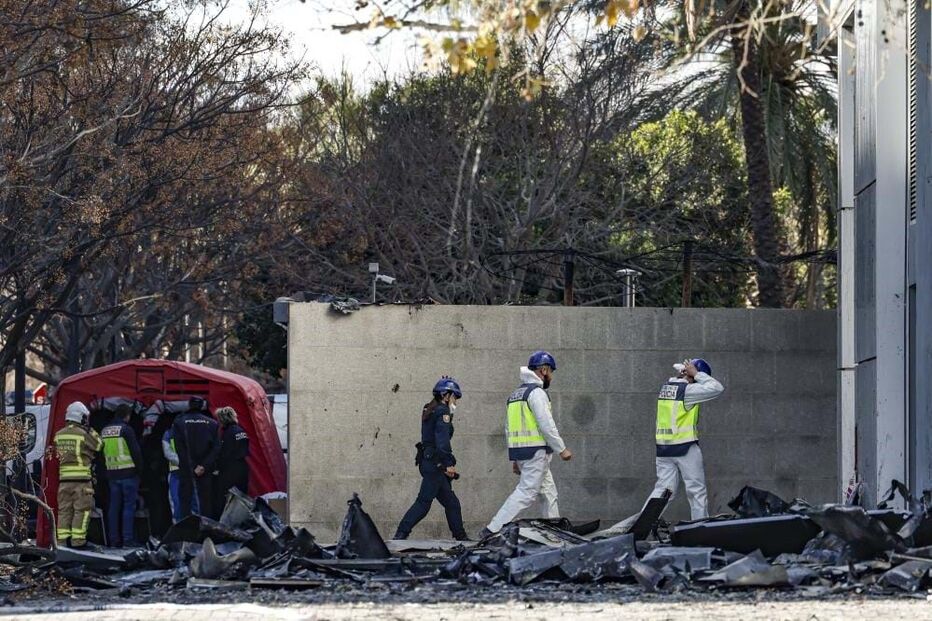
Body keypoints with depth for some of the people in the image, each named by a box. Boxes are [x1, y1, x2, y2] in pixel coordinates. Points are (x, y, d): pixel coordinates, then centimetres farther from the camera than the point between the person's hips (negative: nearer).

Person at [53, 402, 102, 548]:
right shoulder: (83, 434, -9)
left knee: (64, 510, 9)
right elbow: (98, 445, 2)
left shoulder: (59, 435, 8)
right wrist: (91, 432, 12)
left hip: (64, 477, 5)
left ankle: (62, 540, 8)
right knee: (82, 510, -2)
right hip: (81, 477, -5)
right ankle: (78, 540, -6)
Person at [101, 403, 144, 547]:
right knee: (129, 506, -3)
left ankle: (114, 539, 9)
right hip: (128, 473, -6)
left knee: (114, 507, 9)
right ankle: (128, 538, -7)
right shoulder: (126, 429, -10)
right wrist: (139, 469, -1)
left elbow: (101, 453, 17)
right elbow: (136, 451, -12)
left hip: (112, 474, 6)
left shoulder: (104, 431, 11)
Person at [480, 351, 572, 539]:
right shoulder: (537, 392, -9)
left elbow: (509, 428, 20)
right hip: (536, 452, -9)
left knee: (548, 493, 15)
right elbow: (546, 424, -16)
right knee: (526, 492, -11)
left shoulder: (516, 394, 19)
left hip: (518, 451, 9)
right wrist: (562, 449, -9)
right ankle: (492, 530, -17)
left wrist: (515, 459, 22)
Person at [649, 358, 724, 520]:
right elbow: (717, 388, -15)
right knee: (697, 490, 3)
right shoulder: (687, 390, -14)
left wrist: (683, 371, 12)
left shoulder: (666, 386, 8)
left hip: (663, 446, 7)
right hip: (685, 447, -7)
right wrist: (697, 374, -8)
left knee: (663, 488, 9)